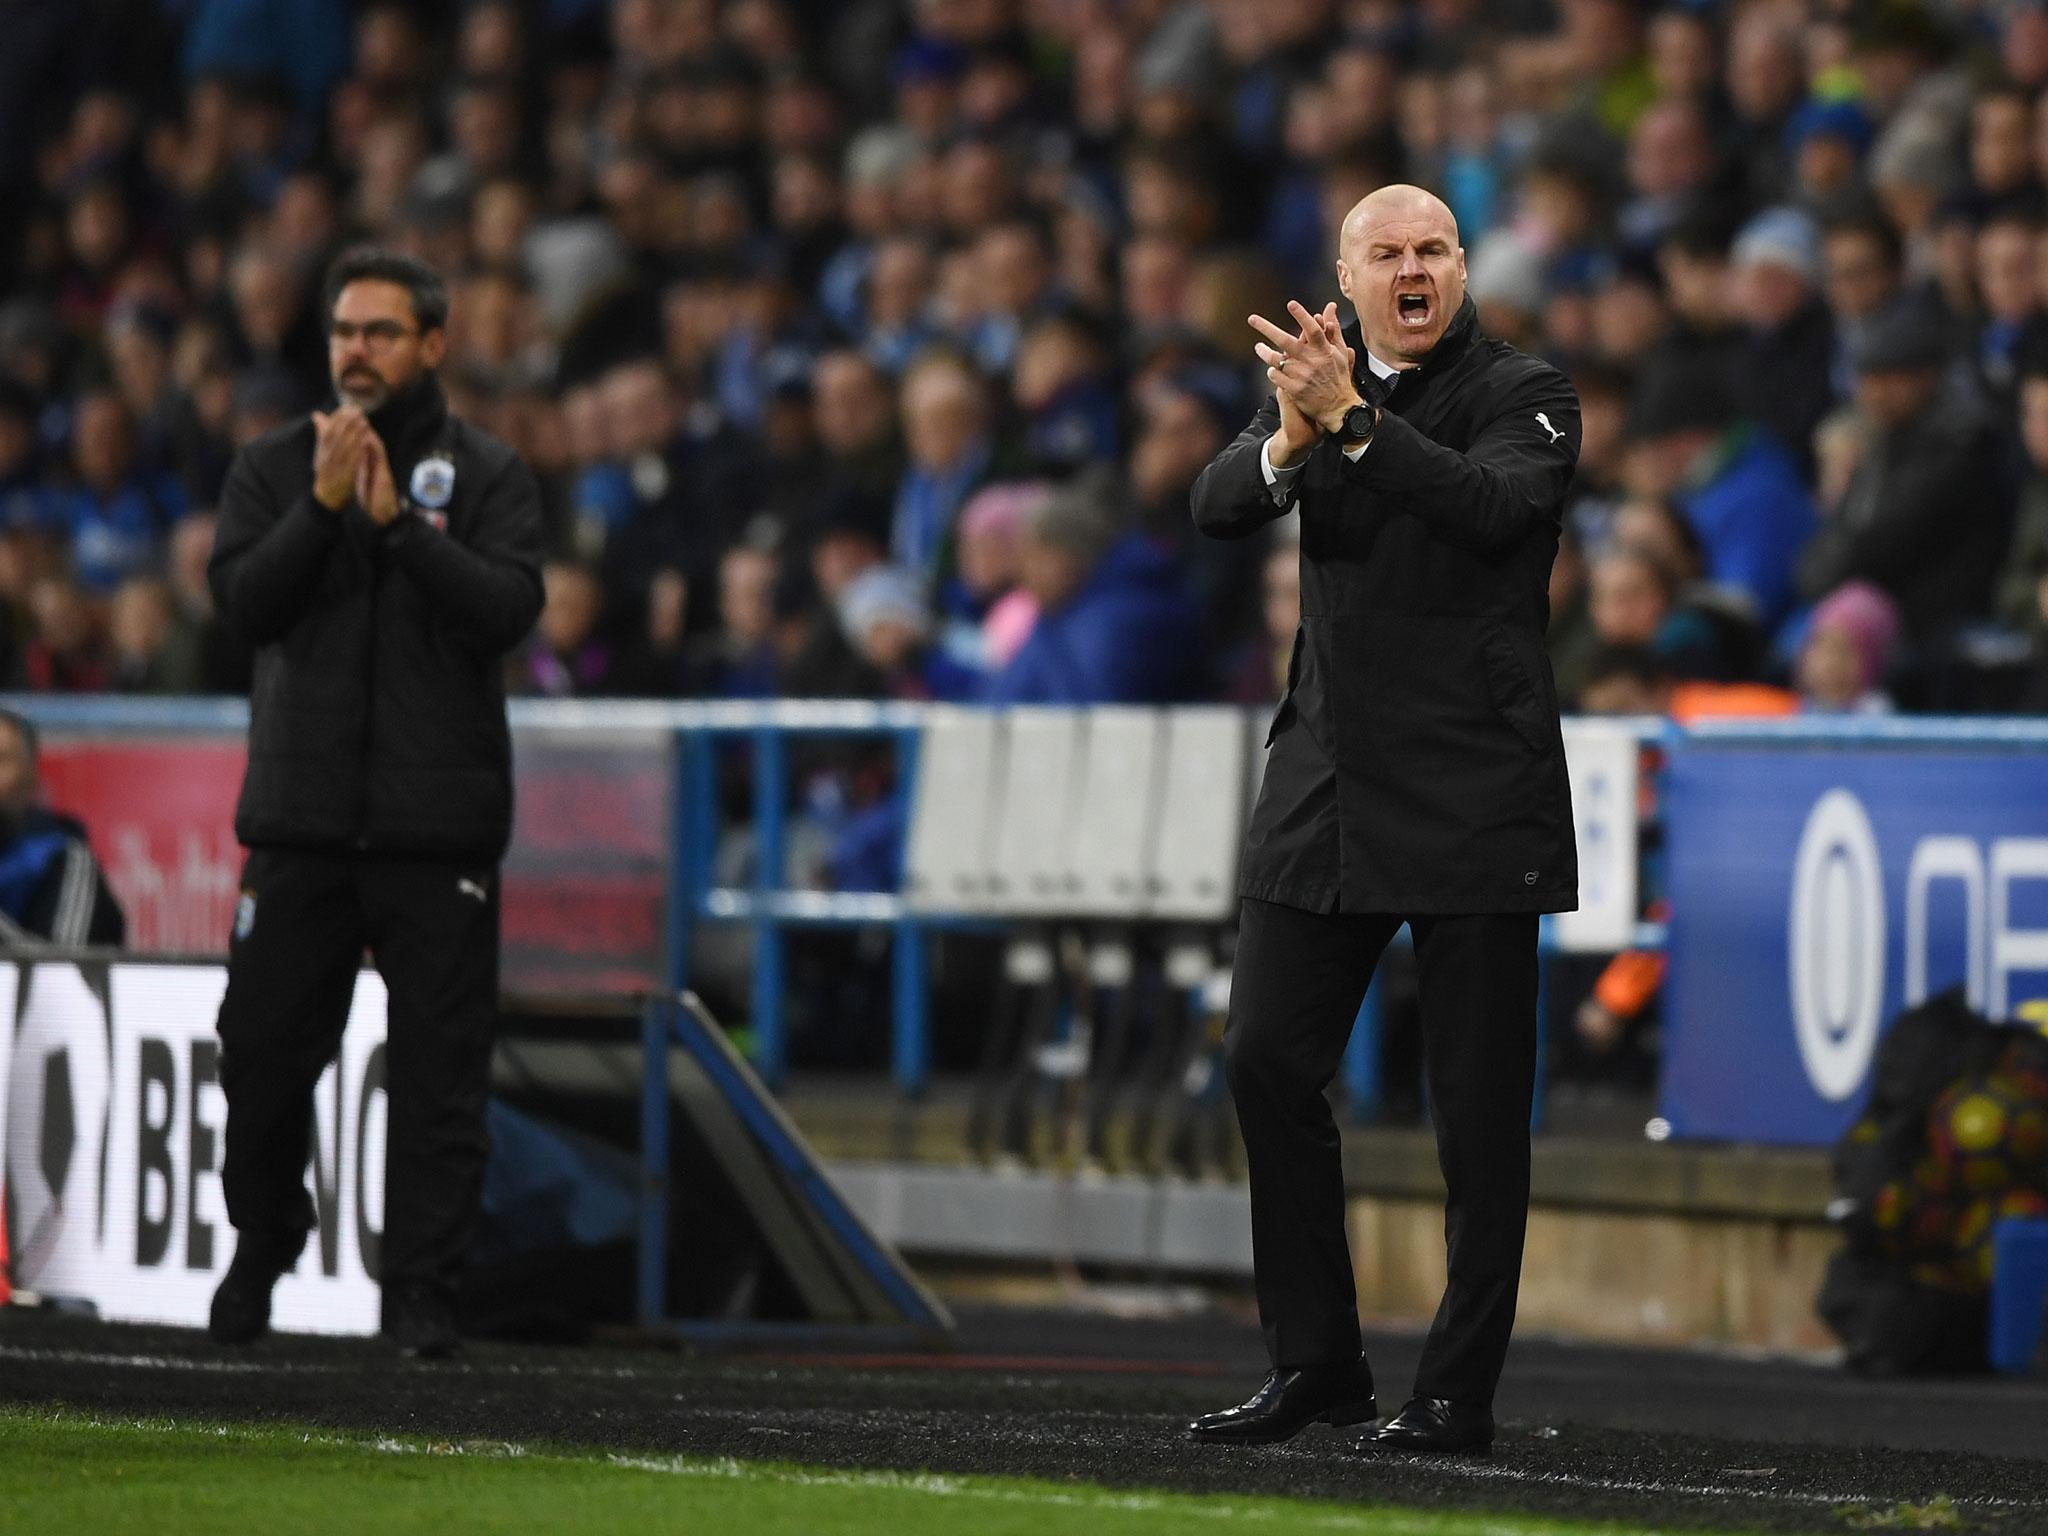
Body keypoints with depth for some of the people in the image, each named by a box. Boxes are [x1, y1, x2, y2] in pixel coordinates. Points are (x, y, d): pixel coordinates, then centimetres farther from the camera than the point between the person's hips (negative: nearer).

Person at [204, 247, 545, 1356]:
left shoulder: (486, 477, 4)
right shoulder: (273, 469, 9)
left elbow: (508, 608, -11)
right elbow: (242, 600, -4)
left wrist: (397, 519, -18)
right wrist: (326, 505, -16)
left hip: (440, 823, -2)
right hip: (299, 817, 2)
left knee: (438, 1075, -3)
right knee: (264, 1056, 6)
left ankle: (422, 1292, 1)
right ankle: (259, 1253, 26)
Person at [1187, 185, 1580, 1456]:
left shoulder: (1525, 395, -3)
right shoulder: (1319, 375, 11)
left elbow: (1494, 507, -23)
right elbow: (1219, 506, -3)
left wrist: (1353, 421, -29)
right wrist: (1291, 441, -24)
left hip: (1474, 795, -5)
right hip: (1328, 781, 5)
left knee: (1477, 1102, -2)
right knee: (1269, 1061, 3)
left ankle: (1461, 1389, 5)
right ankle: (1316, 1363, 15)